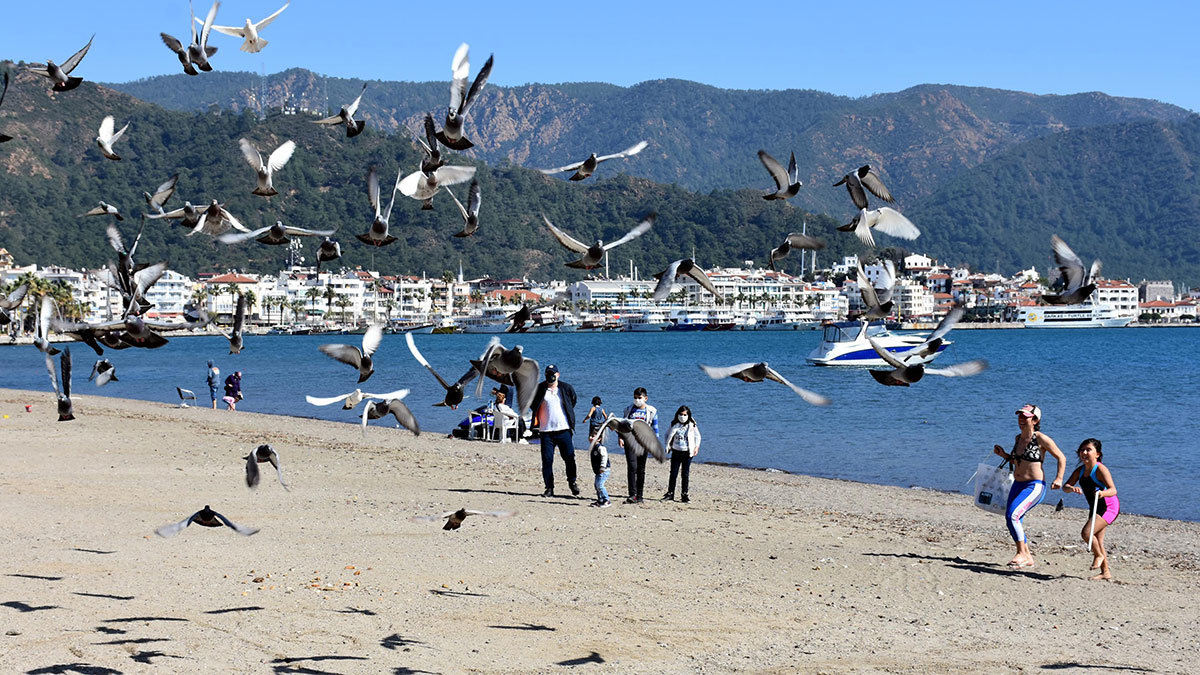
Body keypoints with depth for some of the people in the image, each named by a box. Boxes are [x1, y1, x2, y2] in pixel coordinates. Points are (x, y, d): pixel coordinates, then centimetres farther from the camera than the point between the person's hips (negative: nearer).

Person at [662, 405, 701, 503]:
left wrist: (696, 447, -1)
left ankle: (684, 495, 6)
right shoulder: (674, 424, 4)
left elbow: (697, 436, 9)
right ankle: (670, 493, 9)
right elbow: (668, 434, 17)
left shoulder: (692, 425, 0)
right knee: (673, 473, 1)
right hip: (676, 451, 2)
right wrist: (668, 445, 6)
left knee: (685, 474, 0)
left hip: (687, 452, -2)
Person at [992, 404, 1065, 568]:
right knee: (1012, 521, 9)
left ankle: (1021, 553, -11)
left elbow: (1061, 457, -4)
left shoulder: (1041, 439, -12)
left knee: (1012, 515, -23)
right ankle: (1027, 558, 23)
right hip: (1018, 485, 8)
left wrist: (1059, 478, -14)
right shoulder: (1018, 438, 9)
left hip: (1034, 486, -8)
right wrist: (1004, 454, 11)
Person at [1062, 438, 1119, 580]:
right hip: (1095, 508, 8)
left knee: (1086, 533, -21)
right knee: (1097, 541, 12)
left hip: (1109, 507, -8)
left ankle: (1099, 555, 5)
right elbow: (1065, 487, -5)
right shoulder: (1080, 470, 1)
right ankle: (1105, 572, 23)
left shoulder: (1100, 469, -21)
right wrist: (1072, 488, -29)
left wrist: (1102, 493, -53)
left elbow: (1113, 490, -31)